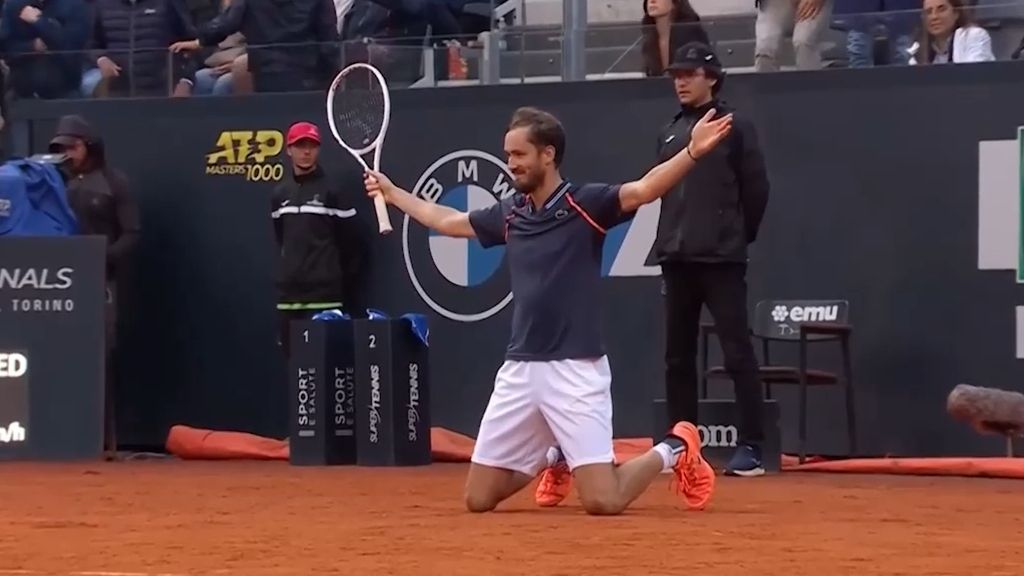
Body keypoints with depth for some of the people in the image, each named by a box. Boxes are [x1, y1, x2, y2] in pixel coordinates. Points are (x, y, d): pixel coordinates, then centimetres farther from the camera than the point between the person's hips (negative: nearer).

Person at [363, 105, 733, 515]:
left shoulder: (584, 203, -6)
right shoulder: (509, 213, 12)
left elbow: (643, 190, -23)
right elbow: (447, 221, 30)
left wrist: (693, 153, -39)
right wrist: (391, 192, 38)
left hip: (575, 369, -6)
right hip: (519, 369, 6)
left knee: (603, 502, -15)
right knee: (478, 499, 7)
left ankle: (672, 452, 16)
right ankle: (551, 456, 37)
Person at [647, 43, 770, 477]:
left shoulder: (735, 128, -1)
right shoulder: (670, 133, 14)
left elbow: (756, 190, -1)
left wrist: (737, 239, 4)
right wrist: (669, 244, 11)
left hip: (721, 261, -6)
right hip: (676, 261, 6)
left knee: (738, 352, -9)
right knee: (677, 356, 8)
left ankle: (751, 448, -11)